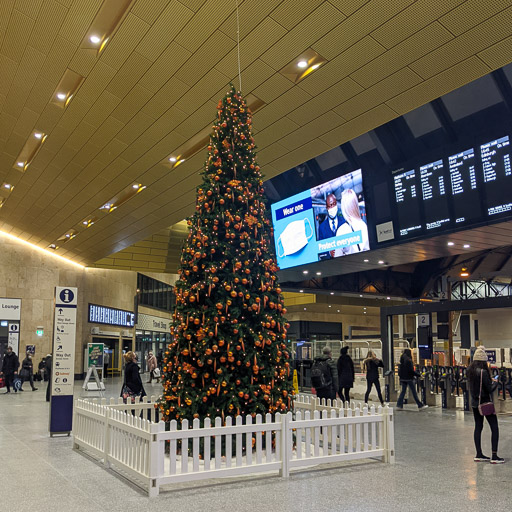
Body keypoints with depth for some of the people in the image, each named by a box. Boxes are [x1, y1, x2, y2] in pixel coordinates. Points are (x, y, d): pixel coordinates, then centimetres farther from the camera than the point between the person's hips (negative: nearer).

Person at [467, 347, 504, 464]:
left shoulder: (470, 371, 2)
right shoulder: (483, 372, -20)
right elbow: (490, 389, -17)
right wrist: (495, 382, 2)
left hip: (474, 403, 7)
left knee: (478, 427, 13)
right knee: (494, 428, 3)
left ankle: (479, 455, 18)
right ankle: (494, 456, 3)